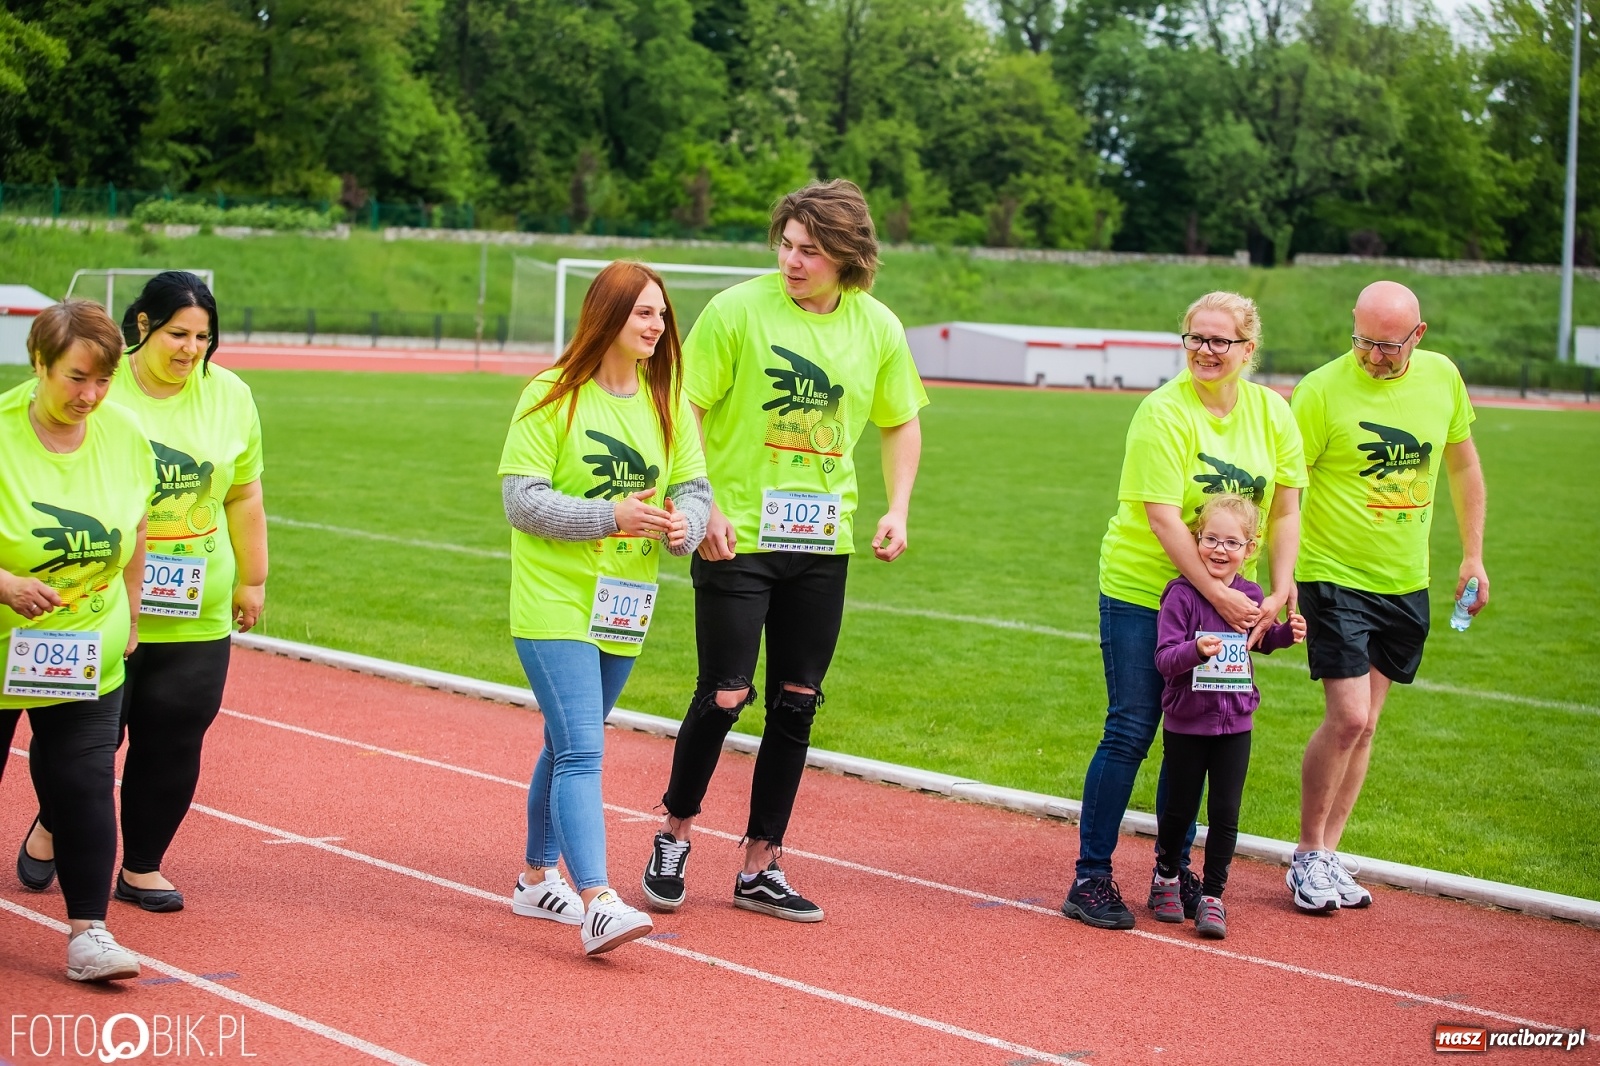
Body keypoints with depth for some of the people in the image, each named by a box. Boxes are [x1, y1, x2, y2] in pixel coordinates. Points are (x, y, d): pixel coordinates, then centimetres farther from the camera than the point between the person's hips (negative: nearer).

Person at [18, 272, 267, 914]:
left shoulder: (230, 396, 5)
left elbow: (243, 497, 12)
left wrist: (252, 580, 13)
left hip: (196, 615, 3)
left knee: (173, 740, 2)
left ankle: (142, 866, 17)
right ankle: (50, 826, 31)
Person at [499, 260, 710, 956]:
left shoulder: (667, 402, 7)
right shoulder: (552, 396, -10)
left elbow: (695, 486, 6)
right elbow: (521, 500, -14)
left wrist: (684, 523, -17)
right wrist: (612, 515, -24)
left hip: (623, 609, 6)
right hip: (555, 605, -6)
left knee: (568, 748, 18)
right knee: (581, 753, -15)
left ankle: (538, 878, 32)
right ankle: (596, 905, -21)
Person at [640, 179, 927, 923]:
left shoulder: (878, 328, 2)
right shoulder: (738, 310, -10)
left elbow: (901, 423, 16)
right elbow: (686, 410, -7)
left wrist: (897, 510, 4)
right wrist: (704, 506, -16)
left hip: (822, 543, 4)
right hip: (737, 540, -4)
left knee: (796, 705, 7)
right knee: (724, 695, -4)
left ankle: (760, 868, 19)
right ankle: (674, 834, 21)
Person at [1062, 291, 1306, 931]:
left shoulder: (1270, 411, 1)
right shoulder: (1165, 411, -15)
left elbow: (1284, 509, 4)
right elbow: (1163, 517, -20)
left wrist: (1280, 592, -7)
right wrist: (1220, 596, -22)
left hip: (1226, 597, 5)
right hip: (1142, 590, -5)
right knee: (1131, 731, -6)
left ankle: (1174, 871, 22)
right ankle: (1090, 879, 1)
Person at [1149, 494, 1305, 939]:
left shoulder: (1251, 596, 1)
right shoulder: (1182, 595, -14)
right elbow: (1164, 658, -19)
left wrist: (1288, 632, 2)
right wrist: (1196, 650, -38)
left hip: (1235, 724, 3)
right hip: (1186, 723, -3)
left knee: (1225, 813, 0)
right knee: (1180, 810, 9)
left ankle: (1212, 897, 11)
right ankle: (1166, 877, 34)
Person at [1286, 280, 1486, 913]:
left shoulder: (1442, 377, 0)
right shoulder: (1322, 390, -14)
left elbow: (1463, 464, 15)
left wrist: (1473, 555, 13)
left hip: (1406, 582, 5)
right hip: (1335, 576, -5)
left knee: (1364, 723, 9)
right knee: (1348, 717, -12)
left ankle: (1329, 854, 19)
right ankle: (1308, 855, 5)